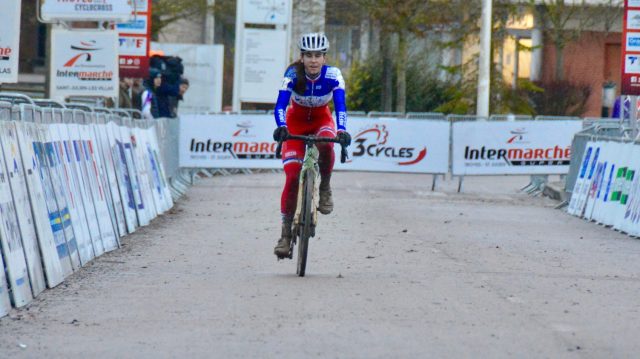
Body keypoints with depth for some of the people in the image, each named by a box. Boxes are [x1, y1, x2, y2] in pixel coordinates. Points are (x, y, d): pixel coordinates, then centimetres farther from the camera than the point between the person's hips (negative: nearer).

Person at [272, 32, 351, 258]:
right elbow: (280, 105, -34)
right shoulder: (293, 75, -25)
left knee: (326, 145, -37)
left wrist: (341, 130, -51)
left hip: (321, 119, 0)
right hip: (296, 121, 0)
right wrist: (281, 127, -53)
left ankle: (325, 188, -10)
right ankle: (286, 232, -8)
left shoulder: (333, 76, -24)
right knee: (292, 175, -15)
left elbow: (340, 106, -33)